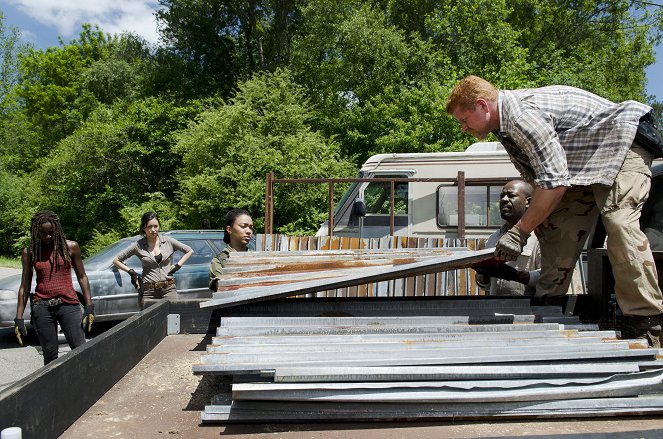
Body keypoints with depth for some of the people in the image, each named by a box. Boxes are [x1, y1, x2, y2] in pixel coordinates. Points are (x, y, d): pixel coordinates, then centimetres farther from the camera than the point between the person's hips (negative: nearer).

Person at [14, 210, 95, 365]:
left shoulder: (70, 247, 2)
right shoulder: (29, 252, 5)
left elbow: (82, 277, 6)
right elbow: (25, 286, 8)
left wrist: (89, 307, -1)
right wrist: (19, 318, 4)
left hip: (68, 305, -1)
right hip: (42, 307, 1)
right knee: (50, 356, 4)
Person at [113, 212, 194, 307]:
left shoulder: (168, 241, 4)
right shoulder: (139, 246, 2)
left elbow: (189, 251, 15)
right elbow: (116, 260, 10)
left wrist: (178, 265, 5)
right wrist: (131, 272, 1)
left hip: (169, 289, 0)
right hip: (148, 292, 0)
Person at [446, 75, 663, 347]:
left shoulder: (522, 113, -27)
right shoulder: (505, 122, 5)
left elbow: (554, 180, -31)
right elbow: (539, 178, 13)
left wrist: (519, 231, -25)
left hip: (623, 143, -10)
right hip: (584, 161, 10)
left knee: (619, 223, -27)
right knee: (555, 226, 0)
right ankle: (547, 304, 6)